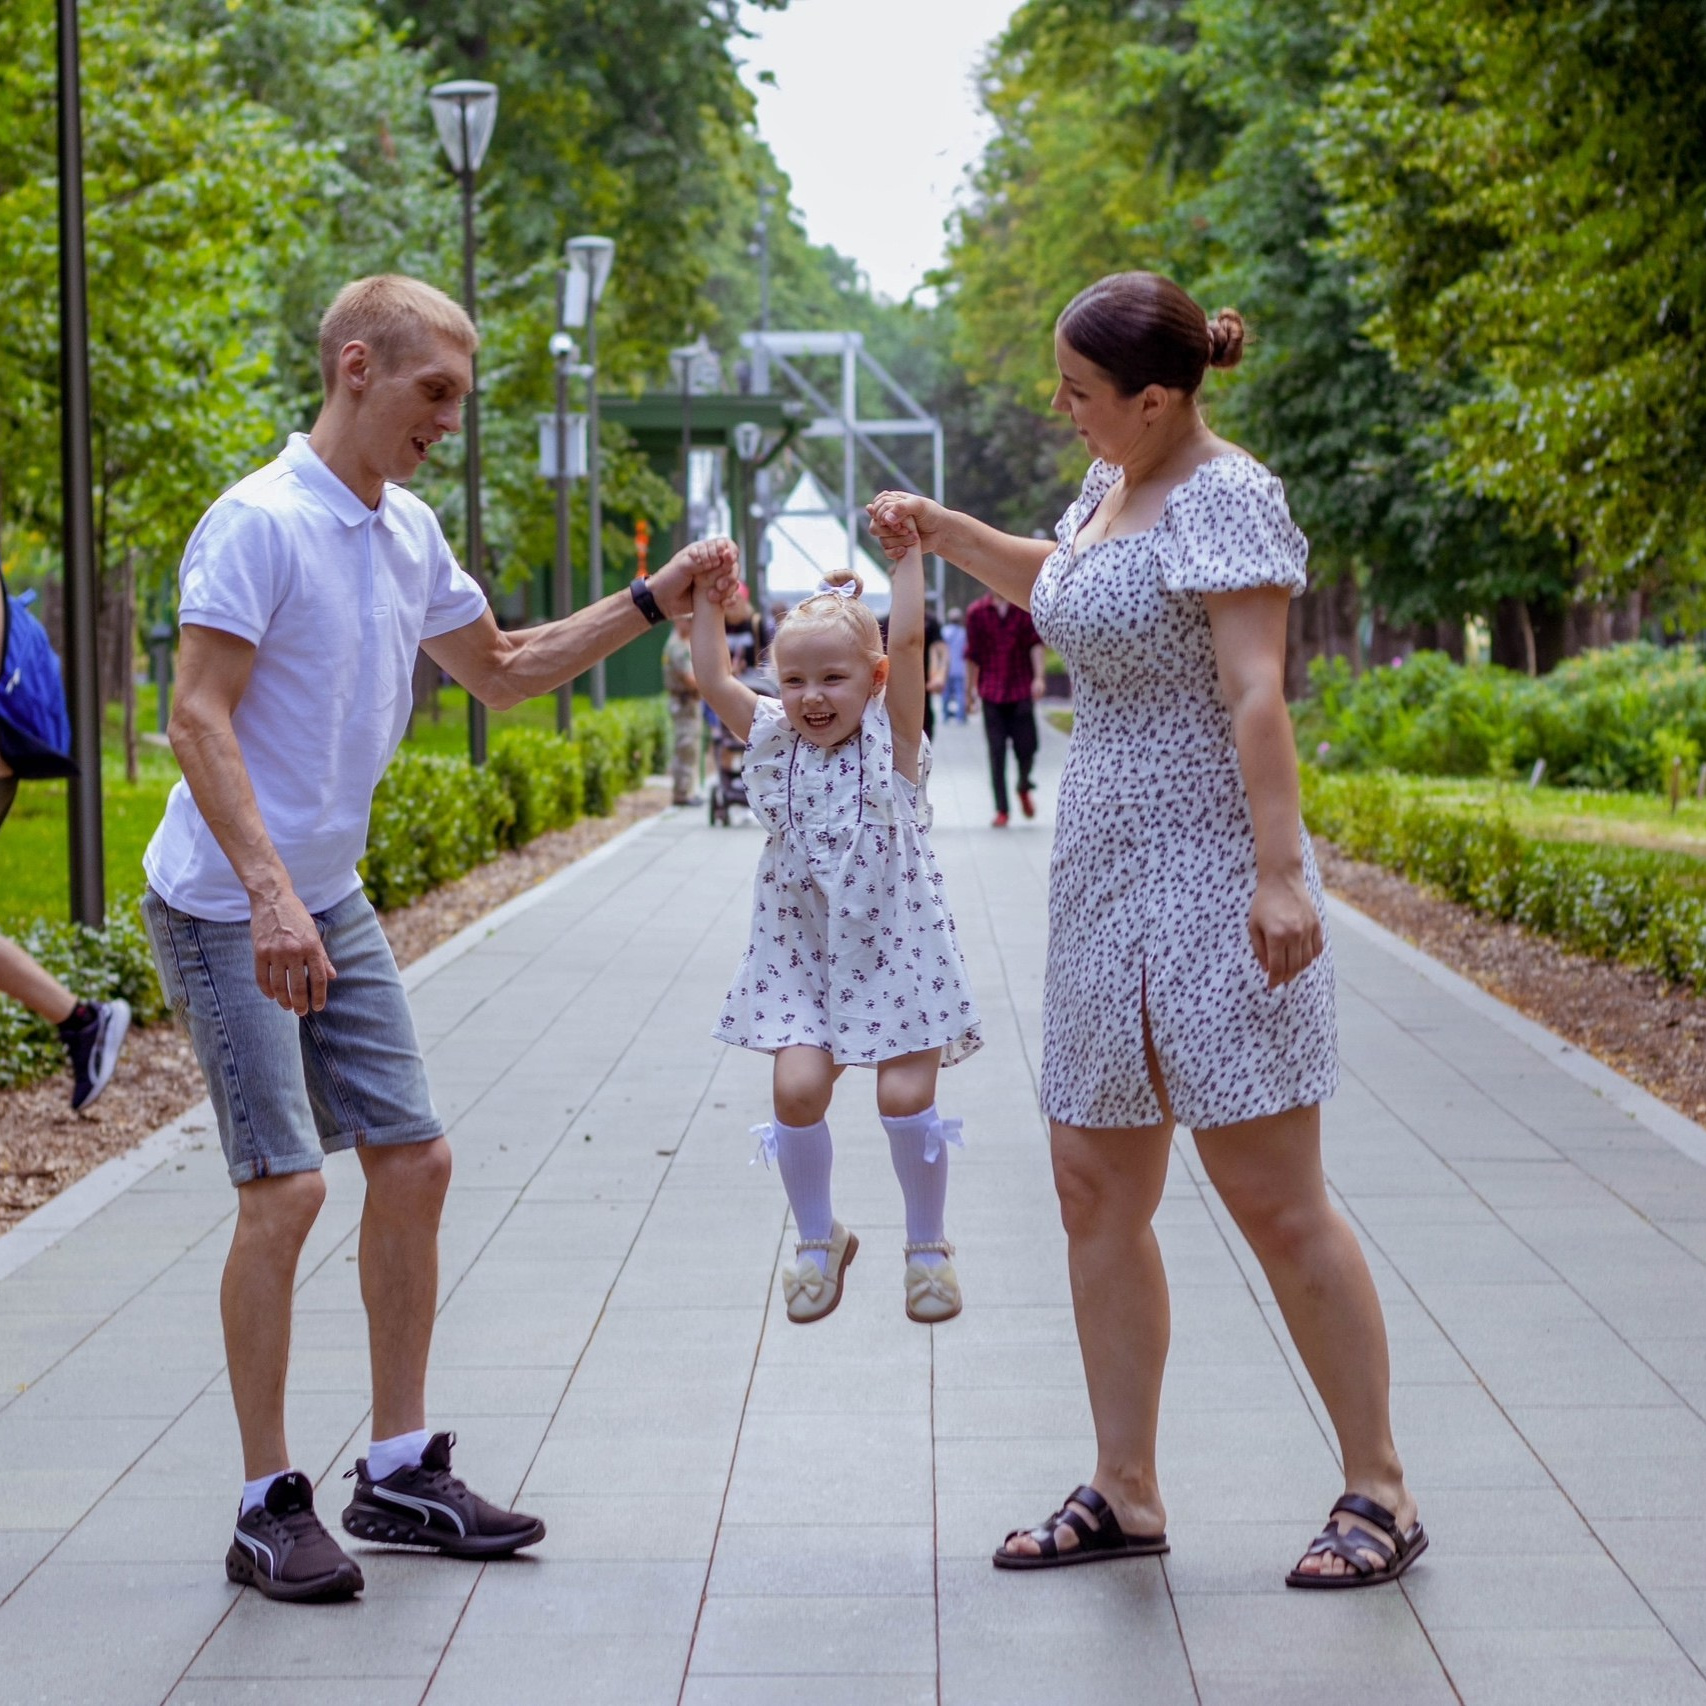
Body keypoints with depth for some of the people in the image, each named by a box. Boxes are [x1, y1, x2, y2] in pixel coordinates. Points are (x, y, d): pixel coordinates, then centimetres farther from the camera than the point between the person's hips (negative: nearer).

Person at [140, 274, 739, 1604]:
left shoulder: (408, 532, 9)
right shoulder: (260, 522, -16)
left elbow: (503, 672, 23)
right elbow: (198, 718, -22)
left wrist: (652, 604, 13)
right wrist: (269, 895, -30)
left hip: (332, 904, 9)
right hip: (228, 910, -9)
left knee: (413, 1159, 7)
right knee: (286, 1187, -12)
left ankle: (399, 1471, 18)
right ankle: (269, 1507, 0)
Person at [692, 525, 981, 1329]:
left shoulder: (892, 738, -9)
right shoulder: (775, 742, 0)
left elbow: (908, 640, -19)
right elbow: (714, 680, -4)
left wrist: (908, 553, -16)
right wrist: (707, 596, -1)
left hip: (894, 948, -2)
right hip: (801, 953, 2)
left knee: (907, 1095, -6)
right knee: (797, 1087, -10)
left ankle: (927, 1246, 17)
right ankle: (818, 1238, 12)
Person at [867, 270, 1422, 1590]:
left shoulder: (1222, 497, -13)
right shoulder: (1115, 485, 14)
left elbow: (1257, 693, -22)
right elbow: (1055, 581, 36)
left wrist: (1280, 869, -30)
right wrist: (945, 531, 21)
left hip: (1208, 878, -9)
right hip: (1108, 877, 10)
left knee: (1273, 1198, -6)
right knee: (1097, 1191, 8)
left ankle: (1381, 1492, 4)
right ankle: (1125, 1494, 16)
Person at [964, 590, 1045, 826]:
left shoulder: (1026, 609, 2)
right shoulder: (977, 612, 4)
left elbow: (1035, 644, -2)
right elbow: (973, 653, 9)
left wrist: (1038, 677, -13)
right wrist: (970, 688, 11)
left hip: (1022, 691, -1)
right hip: (992, 693, 1)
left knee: (1026, 748, 0)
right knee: (996, 752, 0)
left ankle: (1024, 787, 31)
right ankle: (1001, 809, 6)